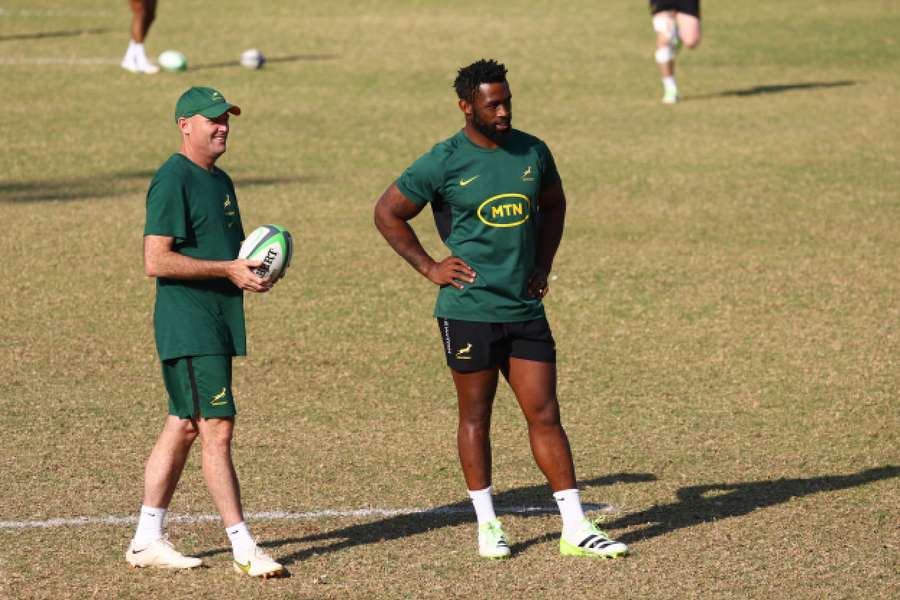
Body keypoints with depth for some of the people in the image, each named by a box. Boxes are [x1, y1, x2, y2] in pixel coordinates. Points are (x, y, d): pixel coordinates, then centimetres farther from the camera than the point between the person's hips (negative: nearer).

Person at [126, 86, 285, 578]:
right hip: (187, 328, -10)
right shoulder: (172, 180, -12)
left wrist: (253, 270, 7)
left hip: (217, 325, 10)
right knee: (217, 429, -10)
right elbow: (156, 261, -19)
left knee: (182, 428, 12)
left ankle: (147, 541, 18)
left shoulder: (220, 181, 17)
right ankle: (243, 548, -9)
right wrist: (228, 269, -19)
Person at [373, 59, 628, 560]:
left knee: (545, 415, 1)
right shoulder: (444, 163, -7)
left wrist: (544, 264, 13)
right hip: (470, 310, -4)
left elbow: (554, 205, 24)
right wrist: (428, 266, -3)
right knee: (476, 416, 6)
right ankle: (488, 524, 17)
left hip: (526, 308, 4)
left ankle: (576, 529, 2)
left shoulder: (532, 152, 6)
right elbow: (388, 212, 2)